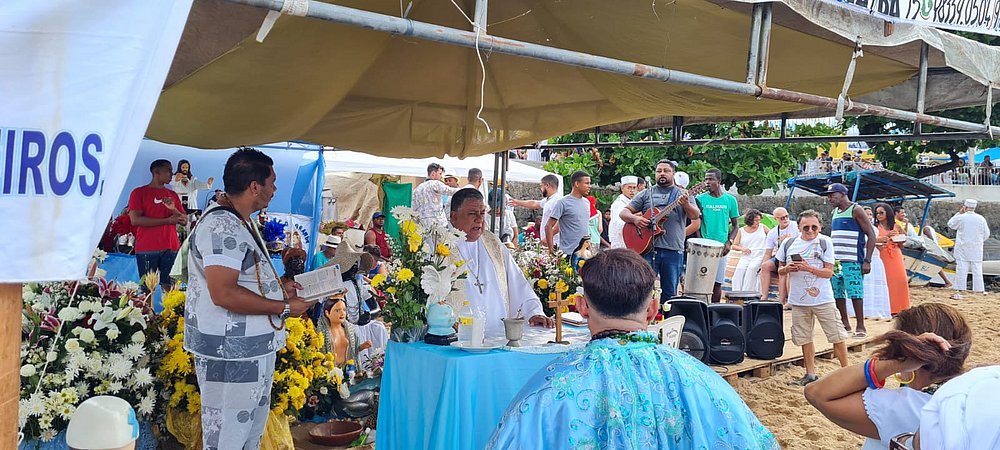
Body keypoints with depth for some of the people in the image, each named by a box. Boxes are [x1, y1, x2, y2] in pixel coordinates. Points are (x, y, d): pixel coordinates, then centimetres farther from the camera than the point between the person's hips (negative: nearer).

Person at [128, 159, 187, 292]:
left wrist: (173, 209, -5)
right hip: (147, 250, -4)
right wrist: (167, 220, -8)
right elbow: (135, 220, -8)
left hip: (171, 249, 4)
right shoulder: (139, 192, 4)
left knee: (169, 287, -4)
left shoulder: (173, 195, 19)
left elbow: (184, 221, 16)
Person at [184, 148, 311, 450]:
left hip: (254, 350, 11)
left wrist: (278, 288, 10)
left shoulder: (240, 223, 14)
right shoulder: (221, 225, -20)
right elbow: (224, 294, -28)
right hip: (229, 355, -11)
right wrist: (284, 307, -20)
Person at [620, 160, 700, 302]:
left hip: (673, 250, 1)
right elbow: (624, 213, 10)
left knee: (670, 293, 6)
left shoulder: (683, 195, 11)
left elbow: (695, 215, -4)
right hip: (647, 248, 0)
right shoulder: (646, 194, 13)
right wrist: (635, 218, -12)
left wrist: (686, 204, -26)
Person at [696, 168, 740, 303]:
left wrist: (729, 242, -3)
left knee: (717, 282, 6)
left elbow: (735, 225, 12)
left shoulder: (730, 200, 6)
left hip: (721, 247, 2)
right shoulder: (700, 199, 1)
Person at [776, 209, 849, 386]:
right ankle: (810, 374, 20)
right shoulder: (788, 244, 5)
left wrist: (808, 268, -21)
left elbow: (829, 272, -7)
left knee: (837, 337, 0)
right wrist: (788, 268, -9)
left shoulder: (825, 242, -4)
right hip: (798, 300, 3)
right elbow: (780, 269, 13)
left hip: (823, 299, -3)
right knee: (805, 338, 10)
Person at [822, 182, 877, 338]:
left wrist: (867, 261, -15)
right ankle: (845, 323, 19)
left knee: (855, 292, -8)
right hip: (835, 260, 8)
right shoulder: (835, 211, 16)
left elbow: (871, 235, -9)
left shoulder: (855, 210, -6)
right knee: (837, 292, 8)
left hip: (853, 261, -8)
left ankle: (860, 326, -1)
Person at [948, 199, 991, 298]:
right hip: (976, 249, 1)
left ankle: (960, 292, 0)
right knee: (977, 270, 6)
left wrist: (959, 213, 12)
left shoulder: (960, 217, -9)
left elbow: (950, 224, 11)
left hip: (962, 249, -1)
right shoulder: (981, 219, -2)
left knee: (961, 270, 1)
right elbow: (986, 234, 4)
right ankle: (979, 291, 8)